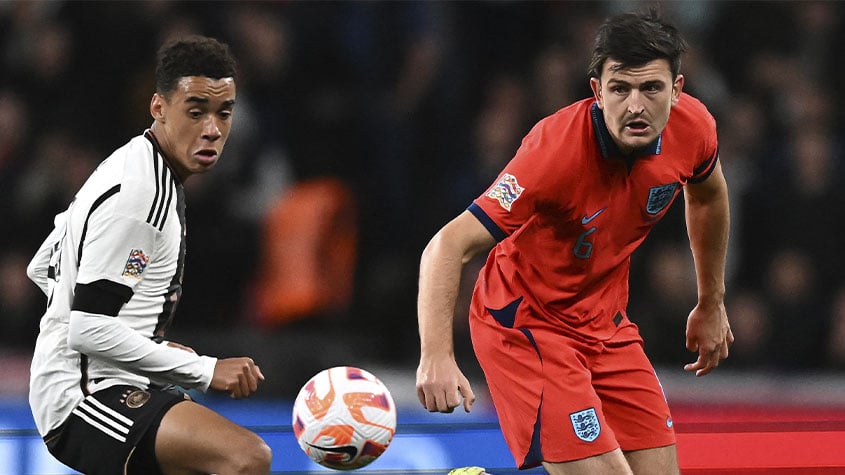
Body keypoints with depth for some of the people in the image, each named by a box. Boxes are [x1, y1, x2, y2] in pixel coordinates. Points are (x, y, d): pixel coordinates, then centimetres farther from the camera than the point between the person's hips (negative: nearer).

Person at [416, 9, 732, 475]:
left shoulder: (691, 127, -13)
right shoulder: (556, 151, -31)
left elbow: (708, 195, 13)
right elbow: (447, 247, -33)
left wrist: (711, 305, 21)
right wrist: (436, 356, -46)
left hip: (605, 322, 7)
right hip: (524, 325, -7)